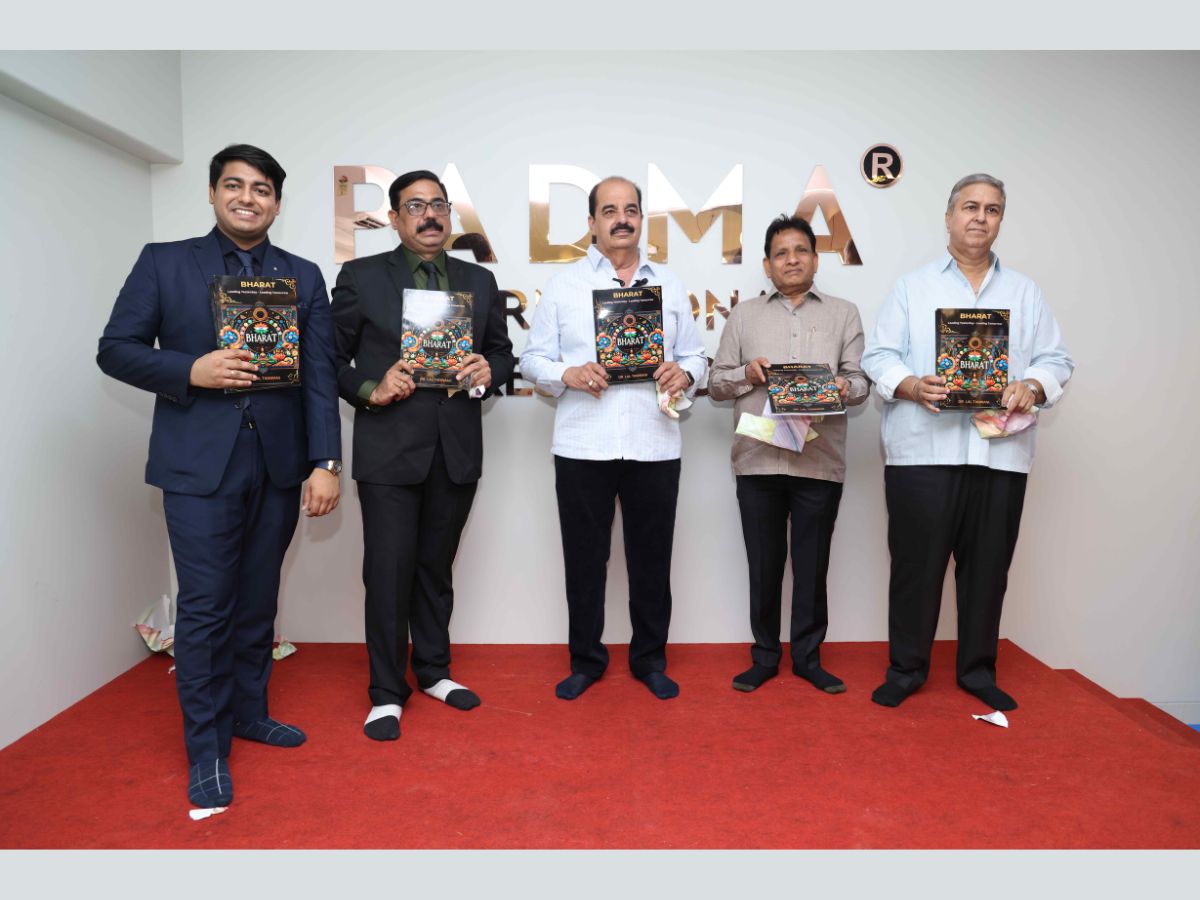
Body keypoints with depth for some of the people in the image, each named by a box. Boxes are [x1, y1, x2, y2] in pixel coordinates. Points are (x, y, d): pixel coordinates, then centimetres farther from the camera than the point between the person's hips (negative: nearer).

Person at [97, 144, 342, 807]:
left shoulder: (303, 277, 9)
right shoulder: (163, 262, 5)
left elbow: (319, 376, 2)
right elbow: (116, 349, 3)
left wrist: (326, 462, -5)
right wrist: (190, 370, -15)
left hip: (278, 463, 3)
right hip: (199, 462, -2)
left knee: (258, 600, 14)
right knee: (205, 606, 0)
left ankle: (249, 712, 32)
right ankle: (207, 746, 15)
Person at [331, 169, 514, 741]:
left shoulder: (479, 281, 11)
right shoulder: (361, 277, 1)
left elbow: (502, 351, 16)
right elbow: (332, 357, 1)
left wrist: (488, 372, -5)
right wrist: (370, 390, -15)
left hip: (457, 451, 3)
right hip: (388, 450, -3)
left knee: (436, 567, 15)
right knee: (388, 573, 1)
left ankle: (434, 671, 32)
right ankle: (387, 693, 17)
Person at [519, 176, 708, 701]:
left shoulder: (669, 286, 13)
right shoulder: (563, 285, 7)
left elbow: (694, 357, 13)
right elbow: (533, 360, 4)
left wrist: (684, 375, -9)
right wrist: (567, 375, -15)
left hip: (654, 446, 1)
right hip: (582, 446, -1)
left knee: (651, 558, 9)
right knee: (584, 558, 8)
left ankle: (650, 659, 26)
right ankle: (585, 659, 25)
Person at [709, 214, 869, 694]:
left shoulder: (843, 313, 13)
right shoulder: (744, 315, 13)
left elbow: (861, 380, 7)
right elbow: (716, 382, 11)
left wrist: (845, 388, -15)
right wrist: (747, 374, -9)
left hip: (821, 461, 0)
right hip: (758, 459, 0)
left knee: (812, 564, 7)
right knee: (763, 564, 7)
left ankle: (807, 656, 23)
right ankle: (764, 656, 22)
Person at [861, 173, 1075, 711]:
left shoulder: (1025, 292, 17)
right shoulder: (912, 287, 10)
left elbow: (1056, 360, 12)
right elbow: (879, 357, 2)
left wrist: (1032, 386, -10)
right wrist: (912, 386, -17)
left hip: (1001, 454, 3)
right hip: (923, 451, -2)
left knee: (987, 566, 9)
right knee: (917, 564, 2)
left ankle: (977, 669, 24)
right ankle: (906, 668, 17)